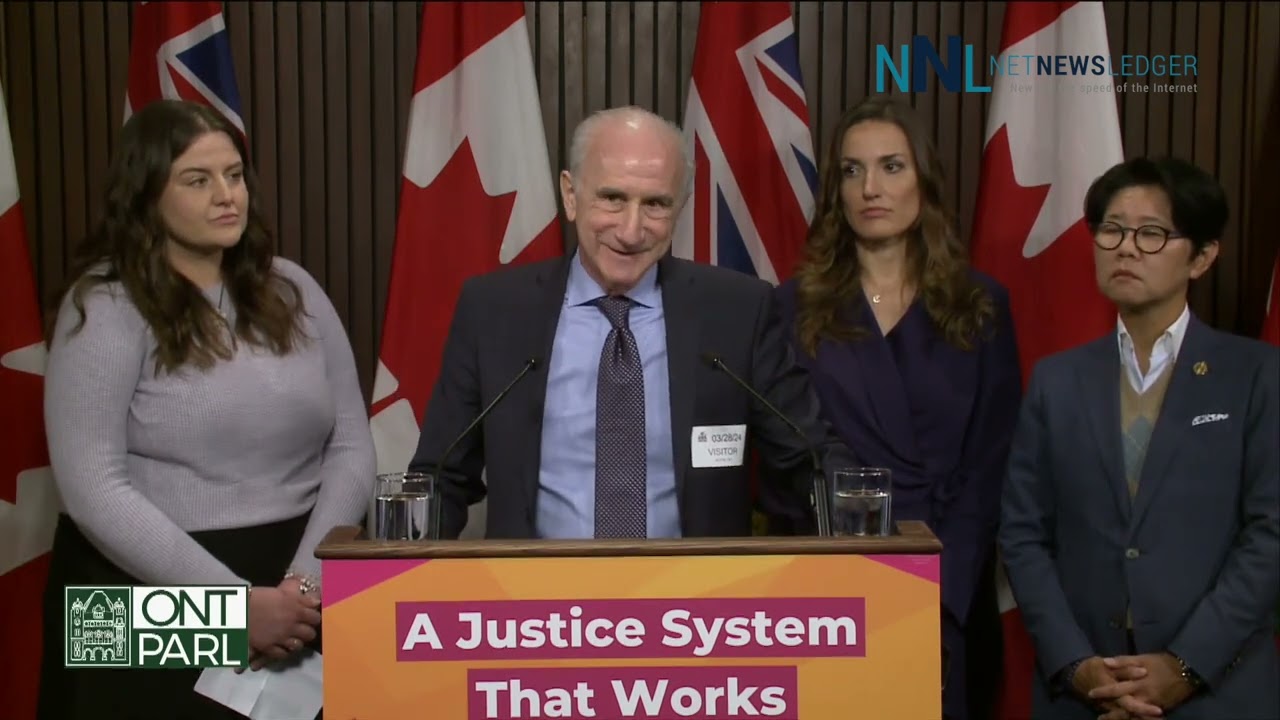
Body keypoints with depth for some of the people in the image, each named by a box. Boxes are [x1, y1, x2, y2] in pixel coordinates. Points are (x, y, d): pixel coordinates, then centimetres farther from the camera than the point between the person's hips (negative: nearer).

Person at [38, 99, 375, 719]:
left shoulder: (291, 290, 6)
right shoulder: (104, 307, -7)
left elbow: (352, 447, 3)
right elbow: (94, 490, -14)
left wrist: (304, 579, -11)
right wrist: (237, 601, -18)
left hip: (295, 587, 4)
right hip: (150, 606, -4)